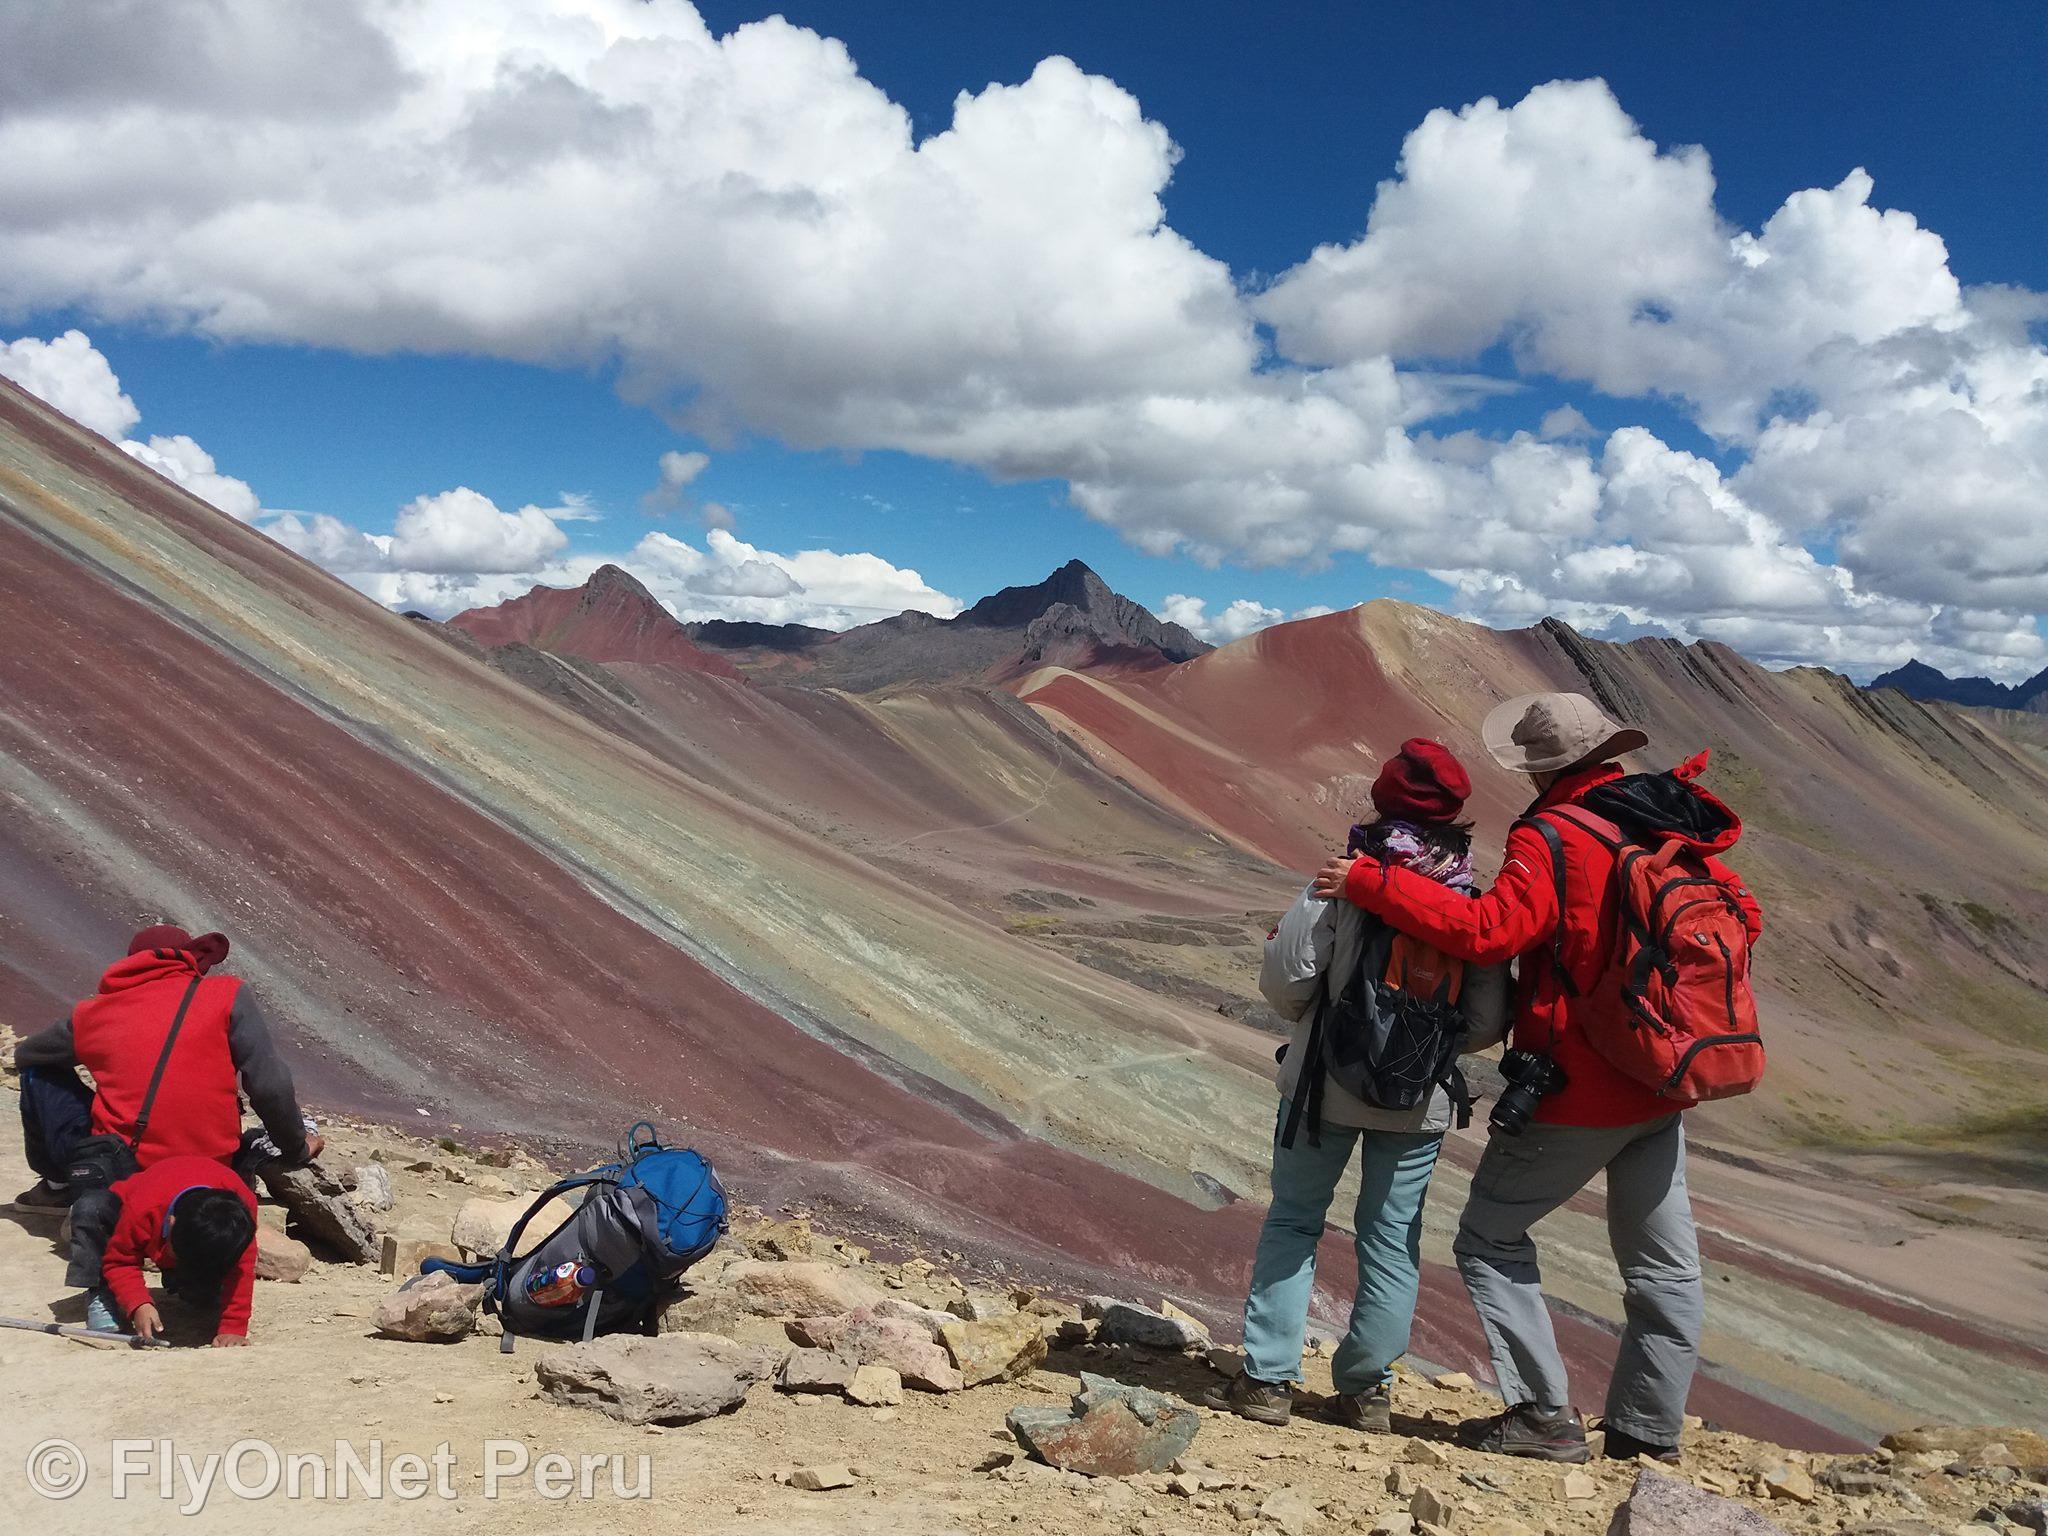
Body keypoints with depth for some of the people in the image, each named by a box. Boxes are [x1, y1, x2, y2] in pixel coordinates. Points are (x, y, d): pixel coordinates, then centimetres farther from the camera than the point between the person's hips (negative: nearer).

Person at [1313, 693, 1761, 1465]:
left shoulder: (1553, 839, -19)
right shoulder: (1672, 829, 4)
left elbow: (1488, 929, -33)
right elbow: (1742, 915, 14)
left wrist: (1369, 882, -30)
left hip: (1576, 1093, -7)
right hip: (1661, 1088, 7)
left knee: (1491, 1237, 8)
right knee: (1663, 1266, 16)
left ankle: (1546, 1413, 6)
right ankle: (1649, 1434, 25)